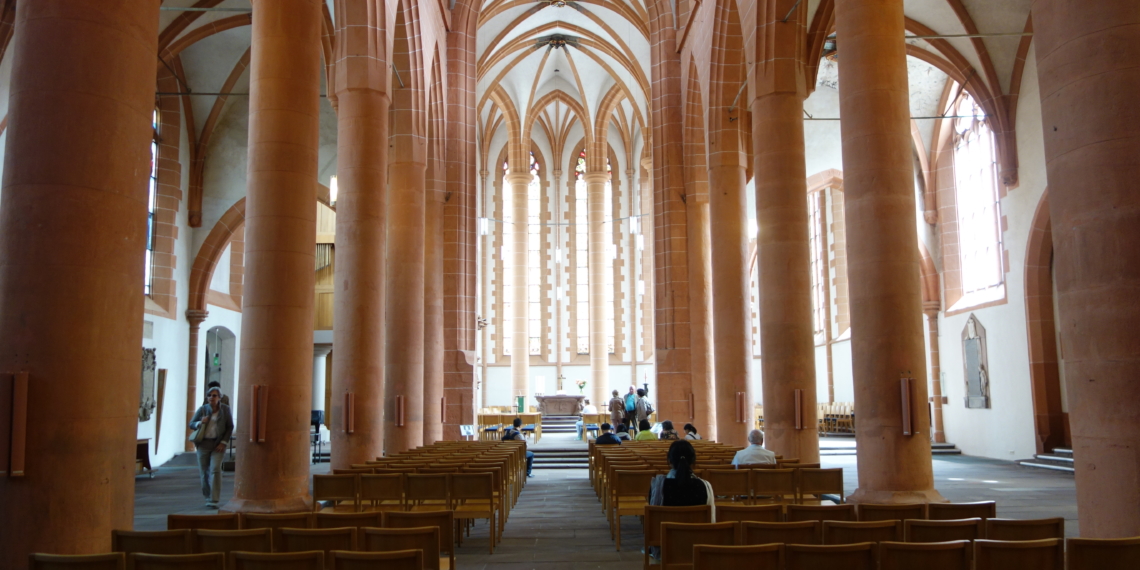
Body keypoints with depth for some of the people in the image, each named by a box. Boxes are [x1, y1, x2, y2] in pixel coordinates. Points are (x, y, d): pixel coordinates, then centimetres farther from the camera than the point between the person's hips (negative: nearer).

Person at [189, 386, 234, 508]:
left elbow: (230, 427, 3)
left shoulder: (225, 409, 0)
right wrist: (200, 423, -14)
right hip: (203, 444, 2)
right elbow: (191, 424, 9)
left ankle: (214, 500, -12)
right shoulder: (202, 409, 2)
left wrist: (223, 442, -6)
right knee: (204, 472, 7)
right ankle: (208, 497, 23)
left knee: (215, 470, -13)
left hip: (217, 444, -2)